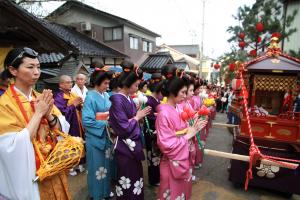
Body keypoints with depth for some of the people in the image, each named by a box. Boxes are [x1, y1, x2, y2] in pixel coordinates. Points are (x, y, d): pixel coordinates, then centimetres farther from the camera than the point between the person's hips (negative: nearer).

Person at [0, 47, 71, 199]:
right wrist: (38, 113, -22)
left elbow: (63, 129, -2)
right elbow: (14, 146, -23)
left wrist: (48, 115, -19)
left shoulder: (42, 98, 1)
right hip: (30, 176, -5)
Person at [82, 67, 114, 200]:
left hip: (107, 135, 6)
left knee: (106, 164, 19)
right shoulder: (90, 98, -15)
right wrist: (105, 123, -18)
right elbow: (87, 121, -21)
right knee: (98, 166, 10)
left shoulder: (106, 96, 4)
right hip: (96, 137, -6)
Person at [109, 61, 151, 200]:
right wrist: (138, 116, -14)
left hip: (133, 144, 8)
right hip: (125, 146, -8)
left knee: (135, 174, 22)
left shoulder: (128, 98, 4)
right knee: (128, 178, 10)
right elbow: (124, 127, -25)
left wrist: (140, 115, -4)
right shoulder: (118, 100, -22)